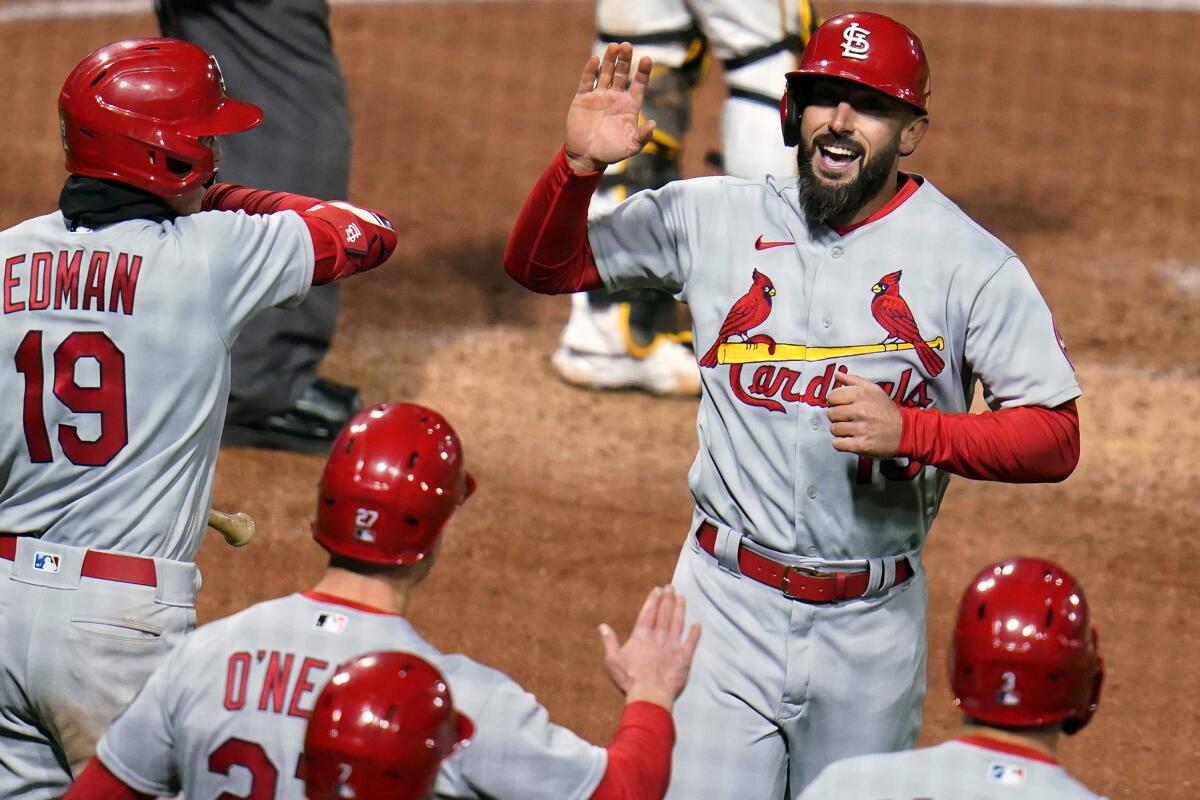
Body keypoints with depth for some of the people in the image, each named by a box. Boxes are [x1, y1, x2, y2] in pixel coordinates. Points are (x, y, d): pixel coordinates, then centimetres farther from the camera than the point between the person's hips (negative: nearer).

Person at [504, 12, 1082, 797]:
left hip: (872, 627, 0)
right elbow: (542, 264, 9)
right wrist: (581, 165, -10)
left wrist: (912, 430, -22)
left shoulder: (971, 262, -4)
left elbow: (1055, 438, -7)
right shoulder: (714, 217, 3)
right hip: (730, 605, 1)